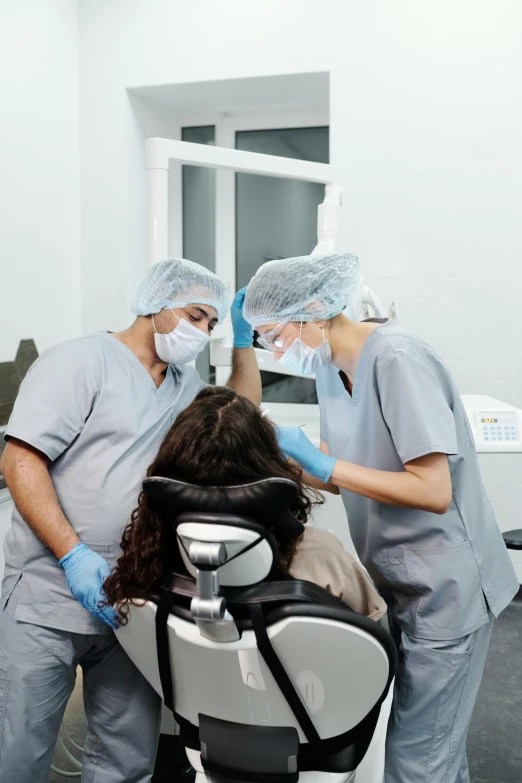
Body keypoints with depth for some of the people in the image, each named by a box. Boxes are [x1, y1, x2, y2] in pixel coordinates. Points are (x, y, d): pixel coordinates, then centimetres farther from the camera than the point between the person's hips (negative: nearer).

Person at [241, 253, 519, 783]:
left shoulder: (396, 360, -22)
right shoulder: (330, 366, 3)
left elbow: (433, 492, -24)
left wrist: (322, 463, -24)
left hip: (443, 586, -7)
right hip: (392, 580, 7)